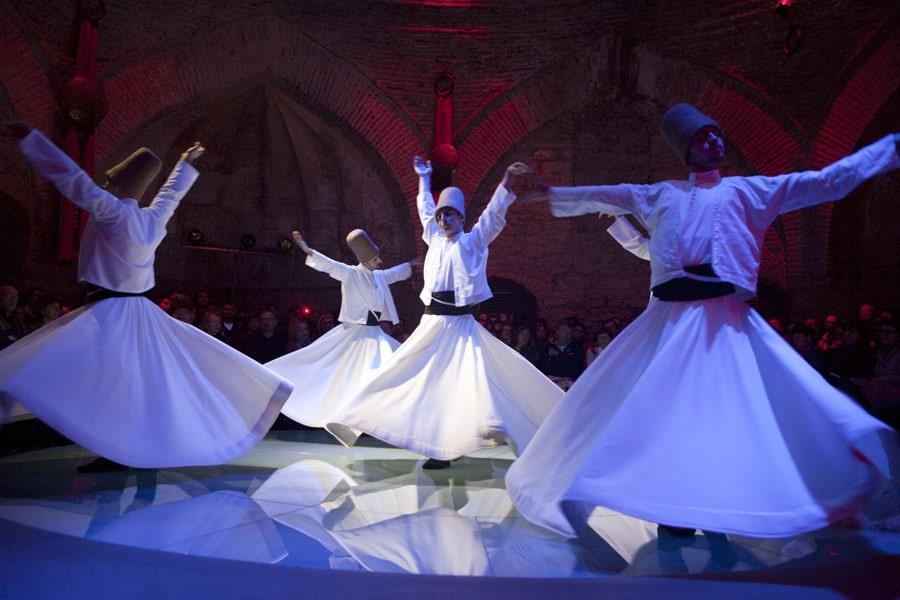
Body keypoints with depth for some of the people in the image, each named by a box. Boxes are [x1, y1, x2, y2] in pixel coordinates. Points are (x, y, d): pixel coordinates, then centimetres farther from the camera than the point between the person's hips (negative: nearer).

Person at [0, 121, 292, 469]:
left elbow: (72, 178, -17)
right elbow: (172, 193, 26)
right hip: (140, 314, 8)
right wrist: (185, 164, 42)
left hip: (110, 315, -8)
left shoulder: (115, 212, -13)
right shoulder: (154, 219, 7)